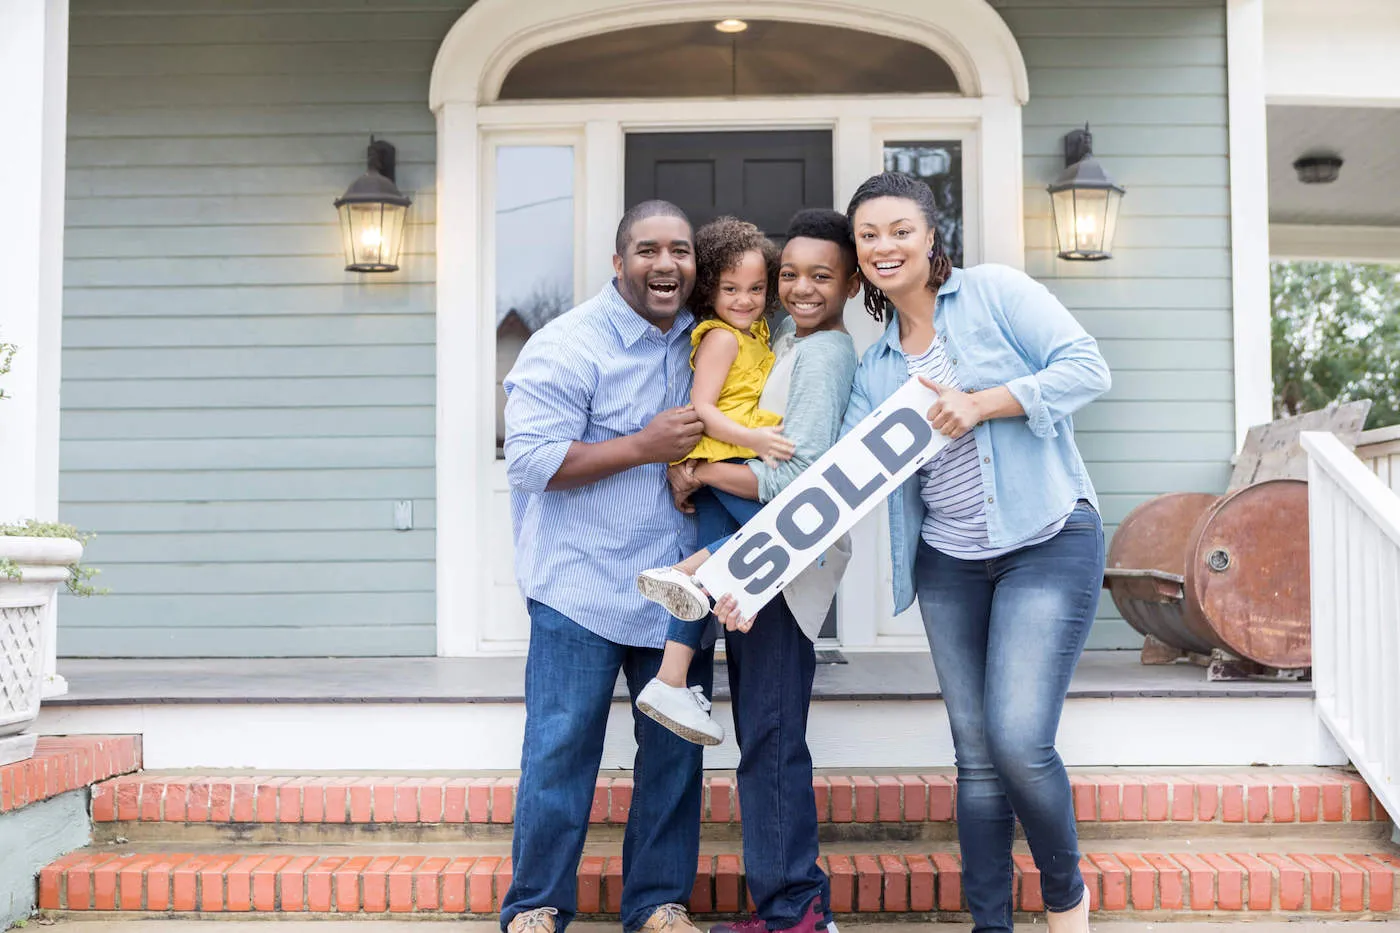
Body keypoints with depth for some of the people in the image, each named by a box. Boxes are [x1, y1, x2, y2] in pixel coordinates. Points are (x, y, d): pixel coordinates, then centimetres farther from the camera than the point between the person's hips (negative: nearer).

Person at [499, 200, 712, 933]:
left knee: (676, 749, 10)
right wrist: (644, 446, -20)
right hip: (583, 588, -6)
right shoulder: (568, 345, -11)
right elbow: (531, 460, -17)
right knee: (561, 746, -1)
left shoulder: (700, 341, 9)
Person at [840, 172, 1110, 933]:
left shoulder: (994, 292, -1)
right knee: (976, 755, 8)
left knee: (1019, 740, -14)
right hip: (949, 563, 5)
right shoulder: (877, 368, 12)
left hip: (1049, 544, -5)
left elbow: (1087, 368, -9)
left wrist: (981, 404, -19)